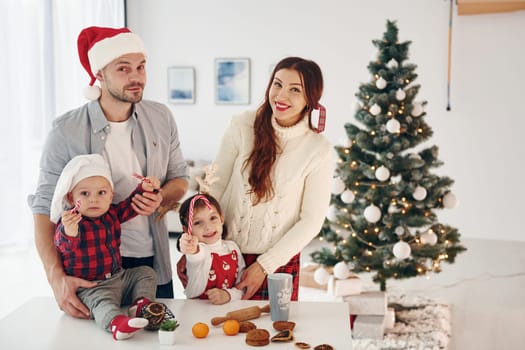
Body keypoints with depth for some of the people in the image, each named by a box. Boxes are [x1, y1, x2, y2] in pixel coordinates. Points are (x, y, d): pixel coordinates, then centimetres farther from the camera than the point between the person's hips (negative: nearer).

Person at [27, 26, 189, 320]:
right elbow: (45, 207, -12)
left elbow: (179, 176, 10)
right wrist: (57, 278, -23)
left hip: (154, 263, 4)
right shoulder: (67, 131, -13)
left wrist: (161, 199, -14)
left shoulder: (161, 118, -1)